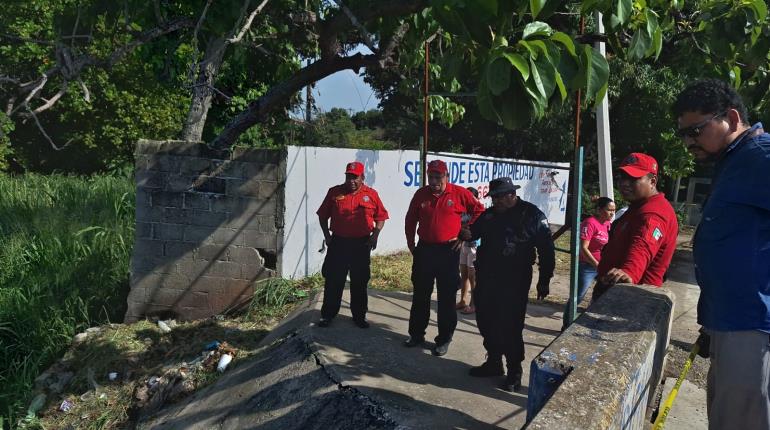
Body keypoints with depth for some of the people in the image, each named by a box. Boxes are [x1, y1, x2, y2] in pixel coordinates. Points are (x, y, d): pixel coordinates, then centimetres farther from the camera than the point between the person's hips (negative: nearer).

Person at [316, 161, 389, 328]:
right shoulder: (334, 192, 2)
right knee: (333, 280, 5)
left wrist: (375, 235, -6)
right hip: (338, 242, 0)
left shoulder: (371, 194, 1)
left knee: (360, 282, 9)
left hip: (361, 244, 0)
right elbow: (323, 215, 7)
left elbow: (380, 217, 5)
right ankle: (327, 314, 17)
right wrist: (327, 235, -1)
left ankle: (359, 316, 22)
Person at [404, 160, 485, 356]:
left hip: (448, 251, -3)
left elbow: (479, 211, 1)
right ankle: (416, 333, 26)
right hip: (424, 250, 3)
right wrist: (410, 243, 12)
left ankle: (444, 339, 16)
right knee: (420, 295, 12)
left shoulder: (459, 193, -7)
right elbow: (410, 220, 14)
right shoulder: (421, 194, 2)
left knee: (447, 297, 5)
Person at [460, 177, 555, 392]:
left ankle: (514, 371, 11)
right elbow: (475, 231, 23)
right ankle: (494, 362, 31)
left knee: (510, 326, -5)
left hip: (514, 281, -6)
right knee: (486, 322, 13)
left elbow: (546, 249, -6)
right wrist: (468, 235, -3)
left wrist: (544, 281, -7)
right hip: (486, 278, 6)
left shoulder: (532, 215, -7)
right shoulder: (489, 214, 8)